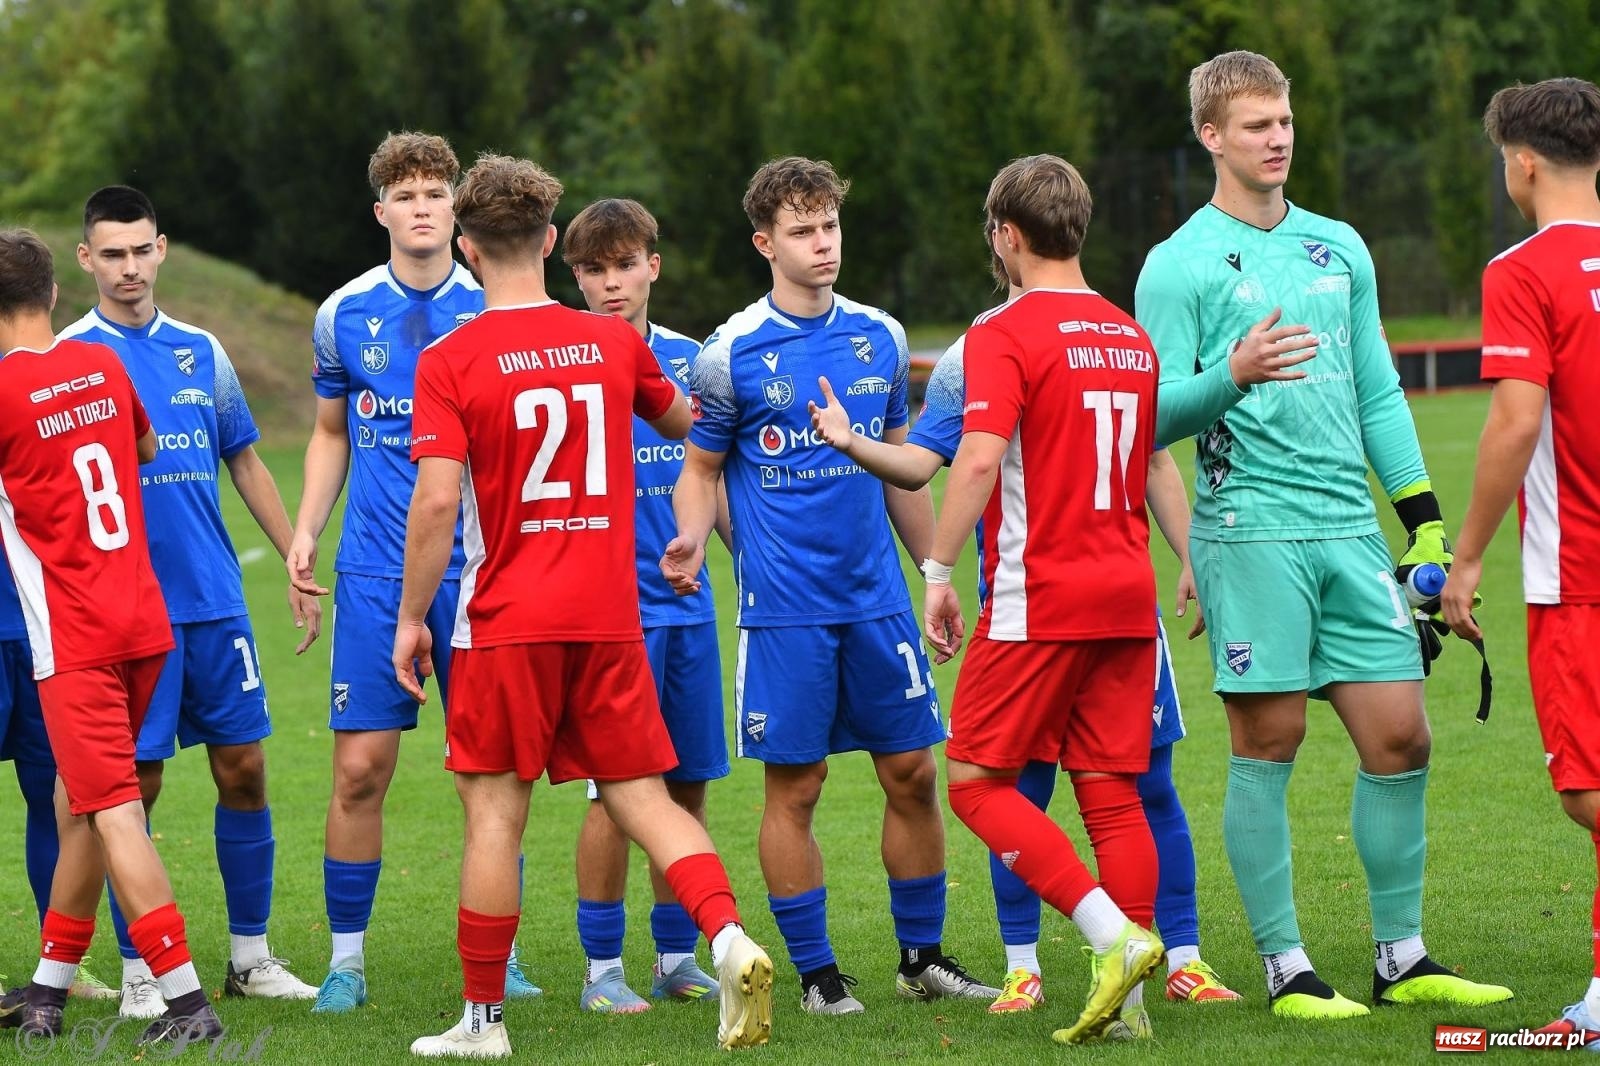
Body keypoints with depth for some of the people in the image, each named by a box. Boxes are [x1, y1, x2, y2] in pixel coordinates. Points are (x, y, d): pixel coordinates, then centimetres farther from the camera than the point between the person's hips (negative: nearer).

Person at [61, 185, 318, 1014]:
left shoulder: (200, 351, 10)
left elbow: (245, 462, 18)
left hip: (215, 599, 4)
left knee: (243, 768, 5)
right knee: (134, 782, -2)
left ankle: (251, 955, 16)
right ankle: (138, 972, 7)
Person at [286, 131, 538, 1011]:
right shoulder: (344, 314, 5)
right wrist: (306, 532, 6)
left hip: (480, 568, -1)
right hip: (375, 572, 1)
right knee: (360, 767, -3)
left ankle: (499, 952, 14)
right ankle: (347, 957, 7)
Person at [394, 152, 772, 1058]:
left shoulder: (450, 362, -8)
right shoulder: (613, 341, 5)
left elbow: (436, 500, -15)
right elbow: (681, 422, 24)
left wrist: (411, 616, -6)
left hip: (508, 622, -3)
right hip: (608, 617, 3)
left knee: (495, 808, 3)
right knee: (642, 797, 8)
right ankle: (730, 935, -14)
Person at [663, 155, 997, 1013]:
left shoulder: (880, 338, 8)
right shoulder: (732, 353, -4)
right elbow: (701, 467, 3)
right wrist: (692, 539, -16)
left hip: (878, 596, 4)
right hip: (784, 608, -4)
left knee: (912, 773, 5)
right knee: (795, 787, 0)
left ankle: (923, 955, 18)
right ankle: (815, 971, 10)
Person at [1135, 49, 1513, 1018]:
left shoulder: (1339, 248, 17)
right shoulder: (1180, 265, -1)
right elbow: (1155, 416, -5)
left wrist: (1424, 517, 13)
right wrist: (1233, 376, -25)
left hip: (1351, 529, 5)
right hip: (1250, 528, -5)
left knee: (1400, 735, 2)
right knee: (1269, 742, -3)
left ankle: (1402, 958, 13)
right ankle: (1285, 967, 5)